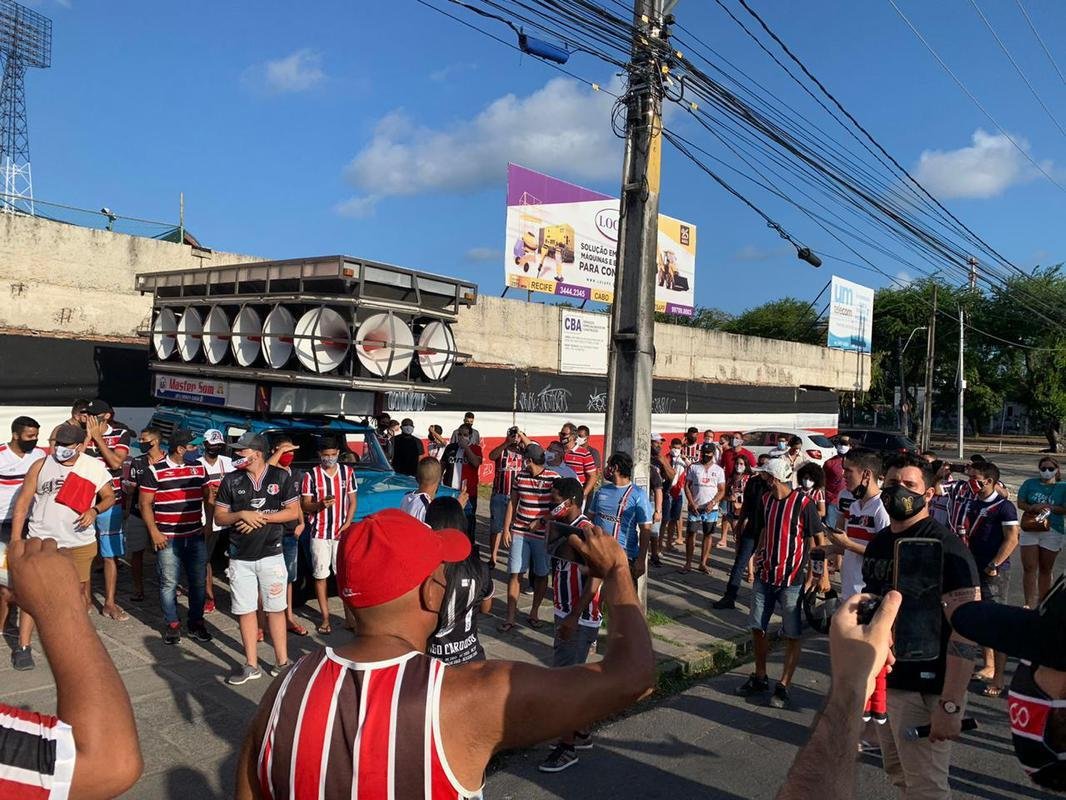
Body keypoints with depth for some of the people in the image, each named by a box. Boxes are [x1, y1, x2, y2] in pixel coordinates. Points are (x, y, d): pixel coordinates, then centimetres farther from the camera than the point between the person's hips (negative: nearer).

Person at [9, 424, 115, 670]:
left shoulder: (95, 468, -3)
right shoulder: (41, 466, -5)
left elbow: (109, 496, 5)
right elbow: (22, 503, -2)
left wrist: (94, 510, -17)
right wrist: (15, 540, -5)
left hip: (80, 543, 1)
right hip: (42, 541, -1)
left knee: (80, 592, 13)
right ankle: (23, 647, 9)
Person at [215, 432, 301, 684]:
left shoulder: (281, 477, -3)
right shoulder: (231, 481, 3)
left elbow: (293, 512, -3)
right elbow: (219, 517, 5)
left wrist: (261, 517, -13)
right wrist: (242, 514, -15)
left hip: (271, 555, -2)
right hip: (240, 558, 2)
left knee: (275, 609, 6)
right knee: (245, 611, 7)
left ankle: (282, 662, 15)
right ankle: (251, 665, 18)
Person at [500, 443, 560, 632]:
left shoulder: (553, 478, -11)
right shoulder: (520, 475, 2)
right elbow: (512, 502, 10)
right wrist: (506, 528, 7)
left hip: (543, 534, -2)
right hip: (519, 533, 2)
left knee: (541, 574, 10)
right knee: (515, 573, 1)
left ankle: (534, 611, 29)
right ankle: (510, 617, 9)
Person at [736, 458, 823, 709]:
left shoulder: (803, 503, -13)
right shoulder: (766, 500, 5)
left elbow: (813, 542, -9)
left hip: (791, 579, -6)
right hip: (765, 576, 6)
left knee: (791, 635, 3)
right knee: (757, 628, 12)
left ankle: (783, 686, 14)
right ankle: (760, 678, 29)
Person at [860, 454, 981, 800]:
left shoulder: (944, 547, -16)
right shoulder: (878, 542, 9)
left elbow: (967, 631, -22)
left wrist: (950, 705, -26)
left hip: (924, 691, -8)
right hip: (880, 681, 8)